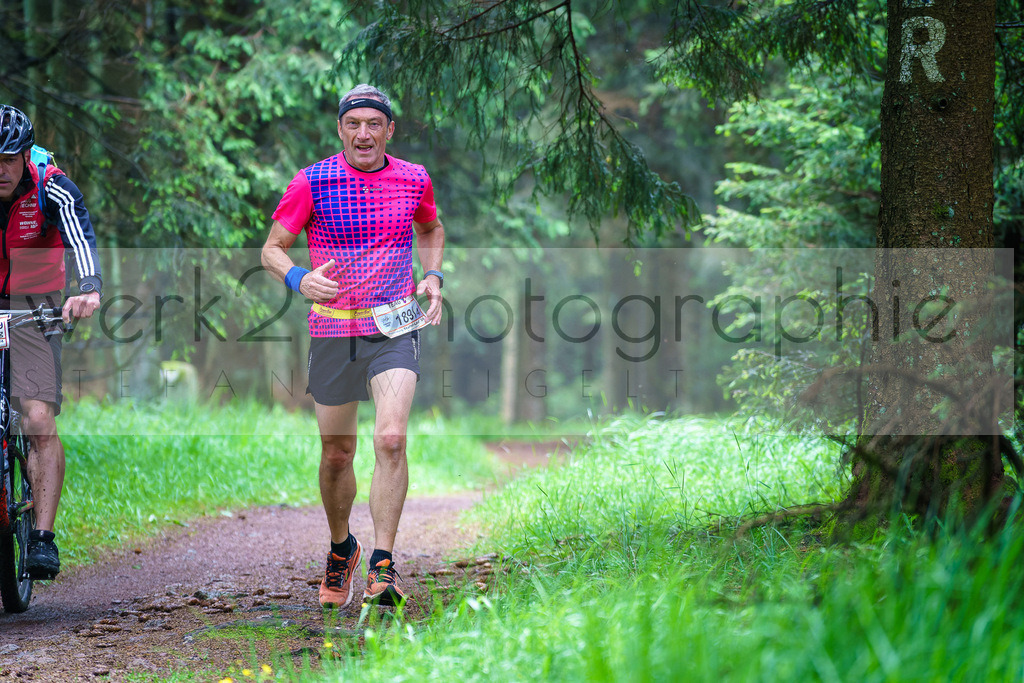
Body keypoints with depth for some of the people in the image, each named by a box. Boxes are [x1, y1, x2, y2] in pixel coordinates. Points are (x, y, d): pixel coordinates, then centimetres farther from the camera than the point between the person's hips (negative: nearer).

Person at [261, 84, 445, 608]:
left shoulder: (413, 180, 3)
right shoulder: (312, 183, -5)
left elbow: (430, 229, 24)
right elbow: (273, 248, 0)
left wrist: (433, 278, 6)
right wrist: (300, 280, -21)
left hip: (395, 328, 0)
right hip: (333, 331, 0)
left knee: (391, 438, -20)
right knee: (337, 454, 8)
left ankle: (382, 566, -15)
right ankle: (341, 548, 35)